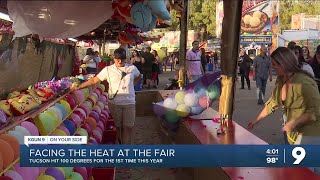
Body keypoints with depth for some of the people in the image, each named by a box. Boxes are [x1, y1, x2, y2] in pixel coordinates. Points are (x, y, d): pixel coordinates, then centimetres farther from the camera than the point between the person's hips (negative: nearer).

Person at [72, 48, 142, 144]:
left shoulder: (132, 68, 3)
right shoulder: (108, 69, -2)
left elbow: (138, 77, 23)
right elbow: (94, 80, -2)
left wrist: (131, 85, 8)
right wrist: (78, 87, -8)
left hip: (129, 103, 1)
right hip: (114, 103, -1)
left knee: (128, 127, -1)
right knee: (117, 127, 7)